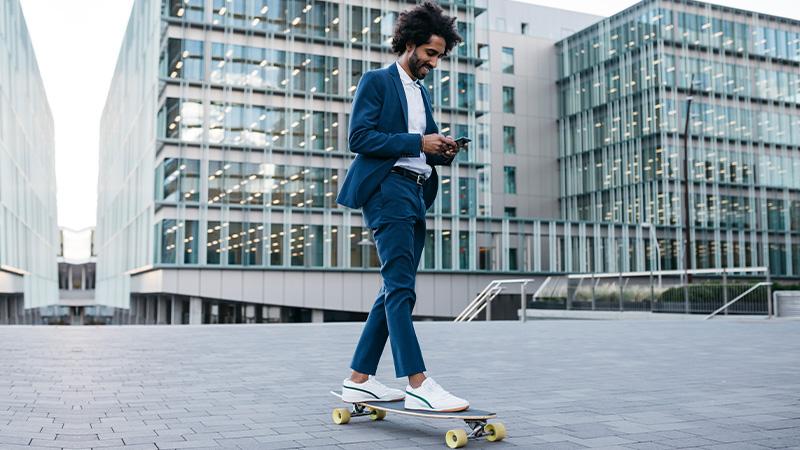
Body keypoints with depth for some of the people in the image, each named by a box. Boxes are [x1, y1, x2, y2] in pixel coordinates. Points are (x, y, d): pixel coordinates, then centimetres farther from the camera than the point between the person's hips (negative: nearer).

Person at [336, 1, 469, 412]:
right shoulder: (377, 81, 0)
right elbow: (359, 137, -11)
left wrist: (442, 151, 3)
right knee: (400, 287, -14)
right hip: (387, 187, -9)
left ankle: (359, 380, 12)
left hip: (416, 193, 9)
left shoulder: (422, 92, 24)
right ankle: (418, 385, -17)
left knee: (396, 290, 6)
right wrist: (418, 142, -14)